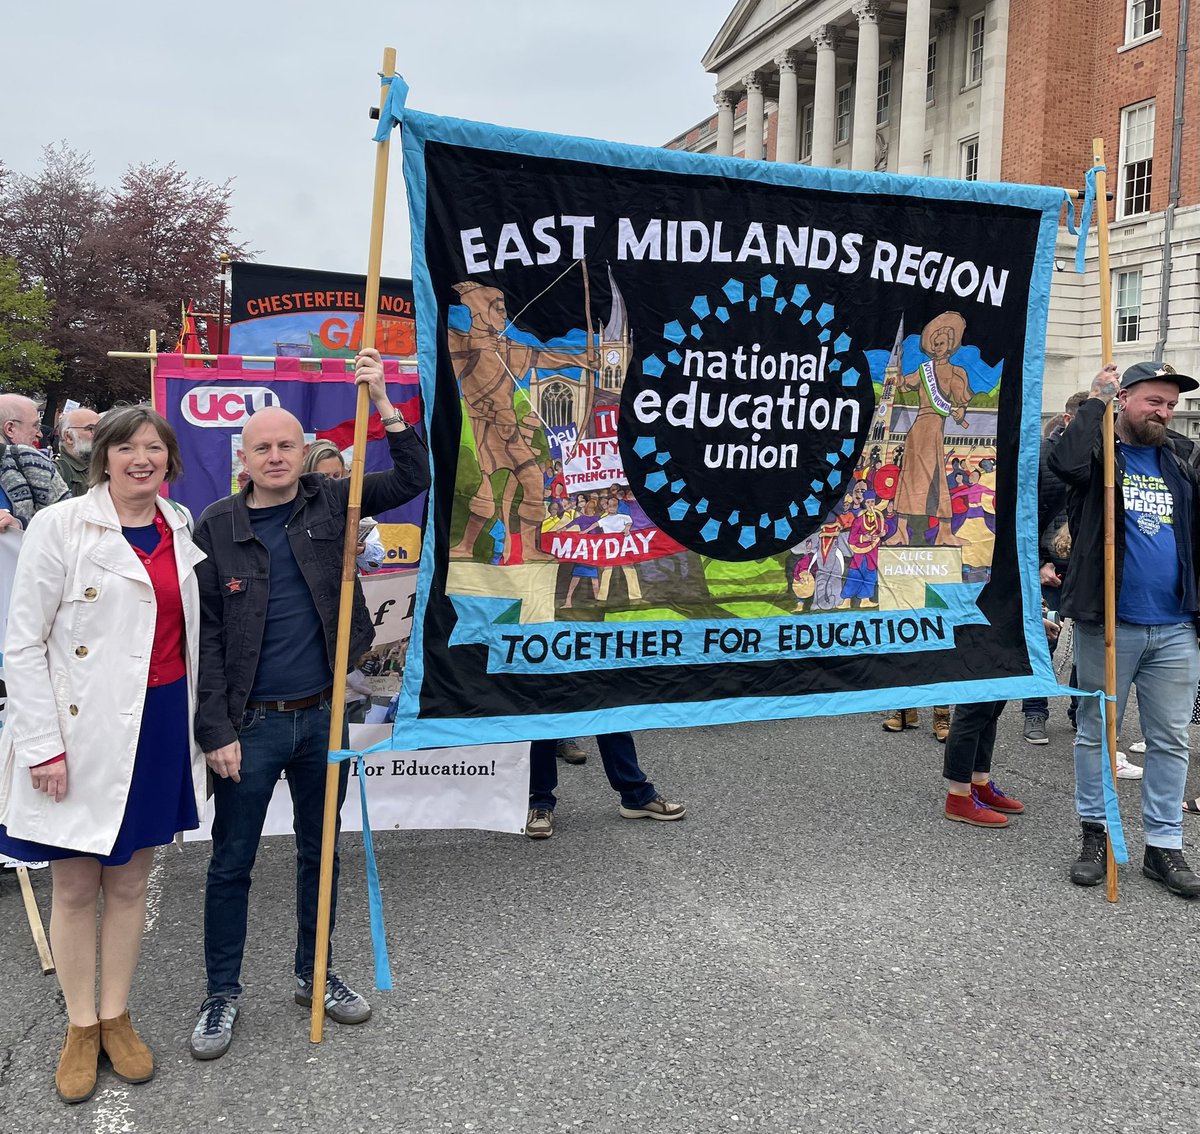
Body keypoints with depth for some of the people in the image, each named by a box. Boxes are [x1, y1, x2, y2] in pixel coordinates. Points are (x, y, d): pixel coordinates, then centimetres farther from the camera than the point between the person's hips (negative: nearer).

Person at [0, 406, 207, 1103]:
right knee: (76, 889, 9)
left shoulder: (181, 529, 6)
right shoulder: (61, 527, -8)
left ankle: (116, 1015, 30)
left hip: (161, 724, 4)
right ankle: (81, 1027, 27)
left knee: (130, 883, 15)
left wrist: (202, 725, 12)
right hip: (84, 732, -4)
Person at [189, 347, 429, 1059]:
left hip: (322, 714, 3)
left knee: (320, 854, 16)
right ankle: (223, 995, 27)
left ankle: (313, 974, 35)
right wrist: (217, 730, -11)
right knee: (231, 864, 9)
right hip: (250, 724, -3)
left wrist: (382, 401, -14)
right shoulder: (216, 528, -6)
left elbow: (414, 480, -4)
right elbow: (204, 636, -7)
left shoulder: (328, 503, 2)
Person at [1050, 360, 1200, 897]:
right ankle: (1096, 835, 19)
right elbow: (1066, 462, -27)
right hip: (1107, 626, -5)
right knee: (1097, 733, 6)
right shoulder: (1099, 455, -2)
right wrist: (1095, 400, -15)